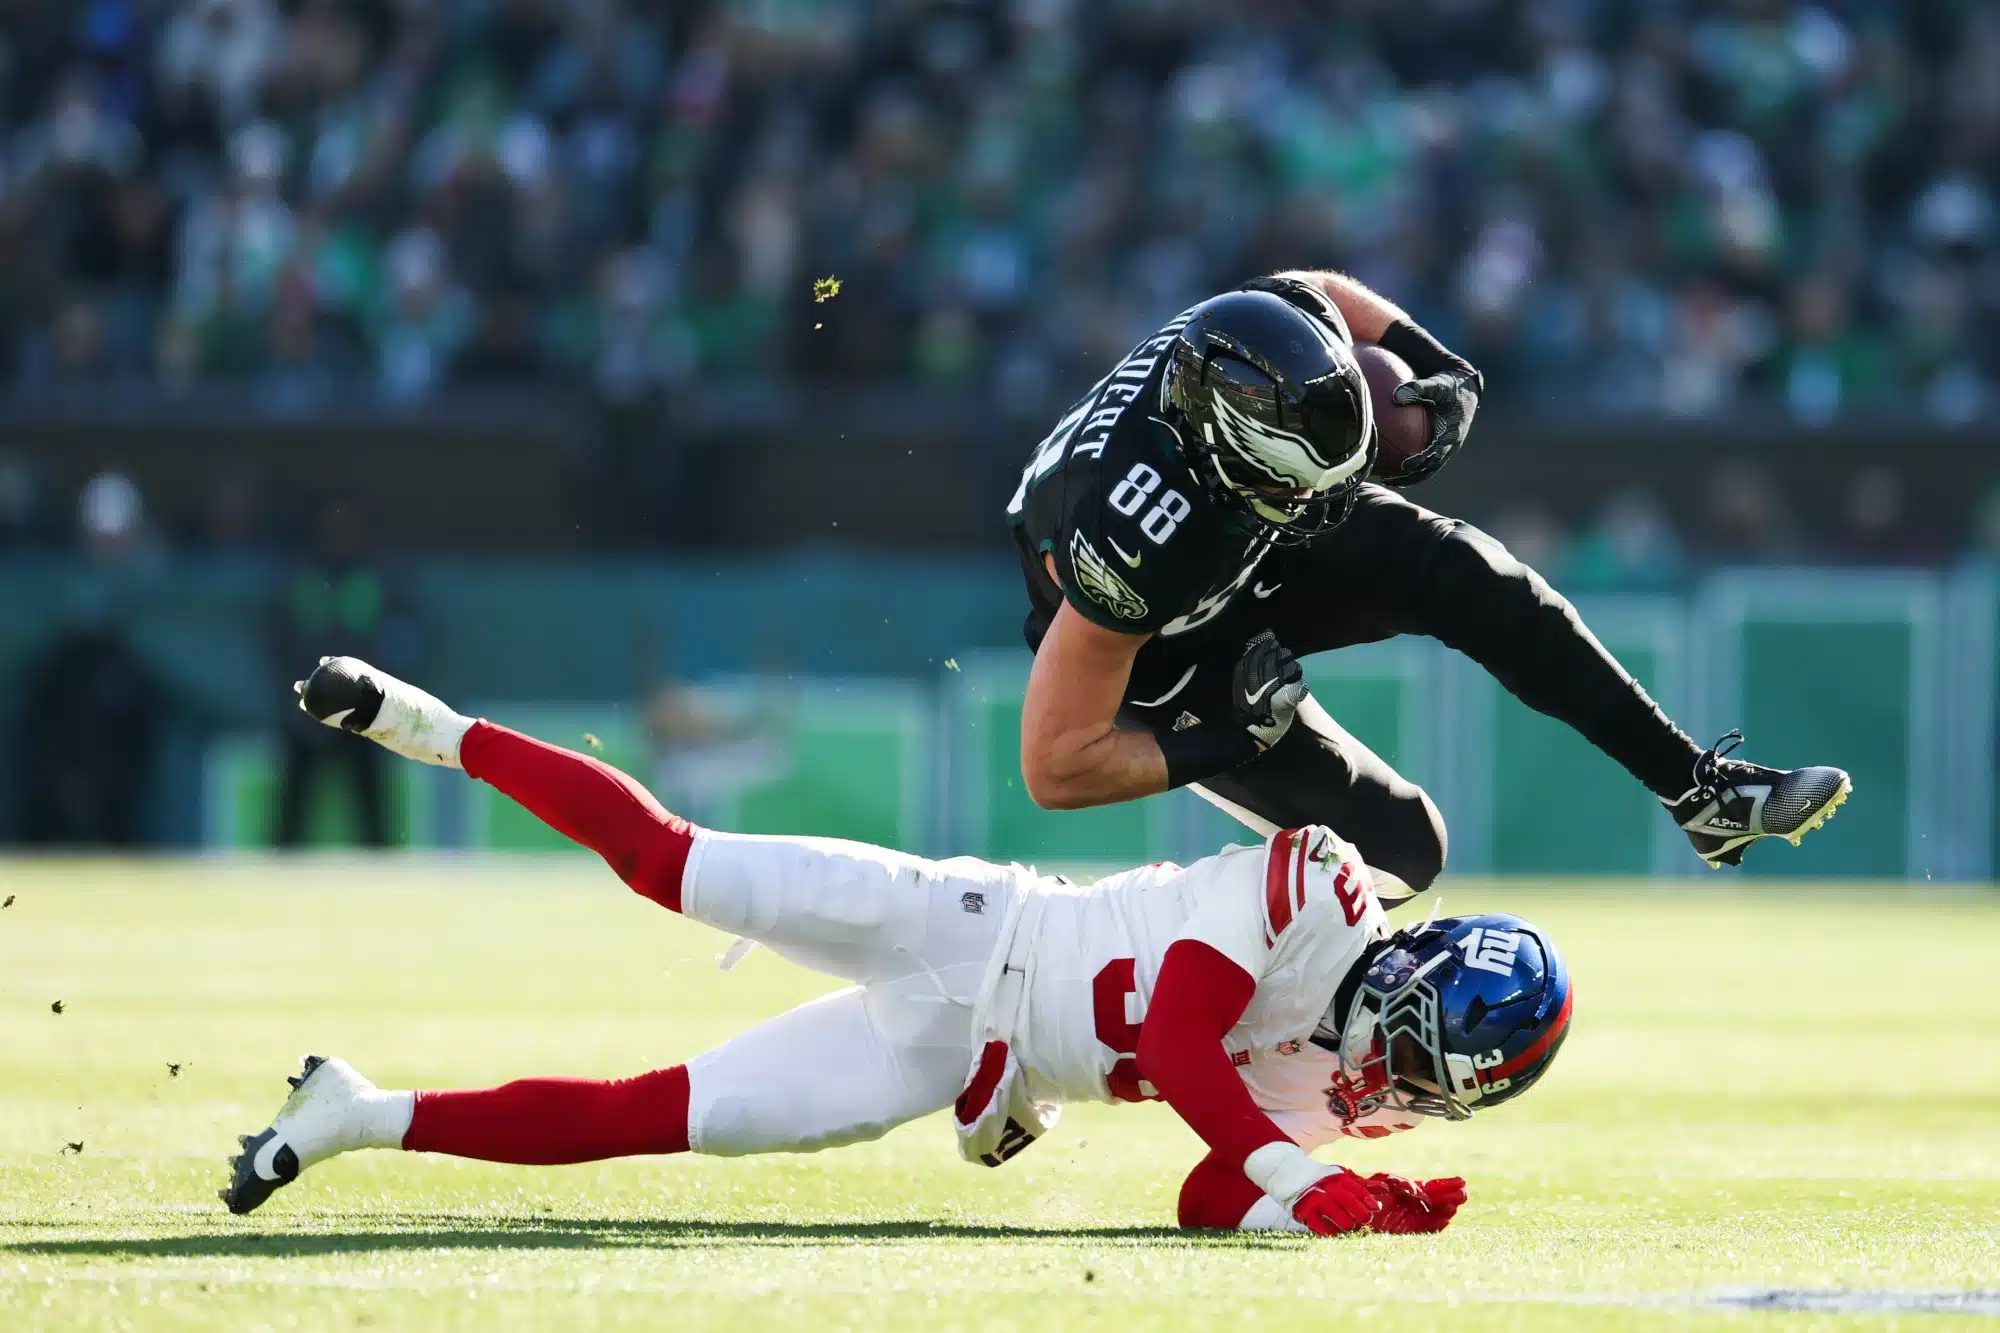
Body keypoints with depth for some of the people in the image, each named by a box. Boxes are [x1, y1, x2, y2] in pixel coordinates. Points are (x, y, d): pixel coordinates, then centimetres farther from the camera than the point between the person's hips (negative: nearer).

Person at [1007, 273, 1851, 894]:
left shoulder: (1271, 328, -30)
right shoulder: (1135, 542, -45)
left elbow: (1332, 294, 0)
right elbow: (1056, 768, -36)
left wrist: (1441, 374, -17)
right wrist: (1235, 739, -30)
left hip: (1251, 554, 6)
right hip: (1153, 650, -6)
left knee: (1468, 578, -17)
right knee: (1396, 846, -12)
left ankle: (1700, 792, -5)